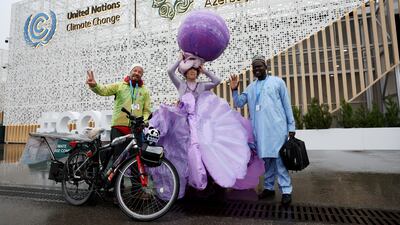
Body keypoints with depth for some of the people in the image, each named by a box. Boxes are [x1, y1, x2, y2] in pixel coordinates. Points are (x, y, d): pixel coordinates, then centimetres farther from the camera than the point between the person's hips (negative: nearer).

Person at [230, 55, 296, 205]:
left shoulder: (277, 82, 8)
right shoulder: (250, 87, 18)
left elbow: (287, 105, 5)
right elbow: (239, 103, 13)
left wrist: (291, 126, 0)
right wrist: (234, 90, -4)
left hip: (276, 127, -4)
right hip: (259, 129, 4)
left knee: (279, 157, -5)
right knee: (265, 158, 10)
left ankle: (286, 190, 3)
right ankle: (269, 187, 20)